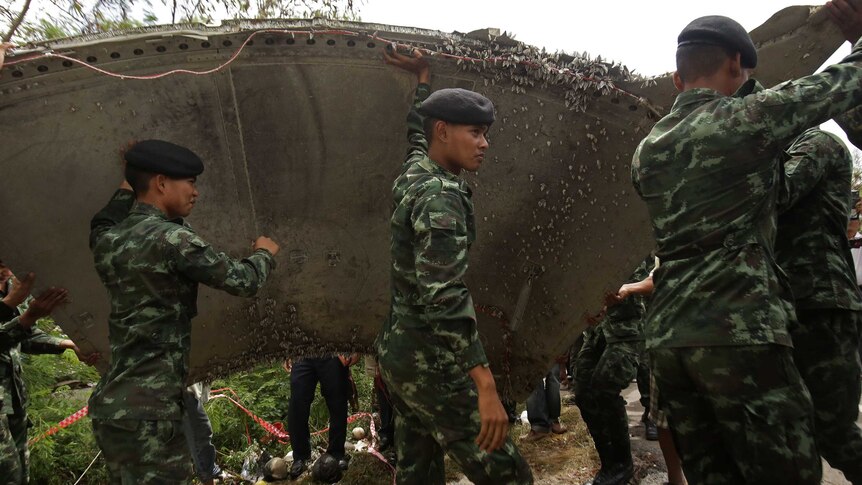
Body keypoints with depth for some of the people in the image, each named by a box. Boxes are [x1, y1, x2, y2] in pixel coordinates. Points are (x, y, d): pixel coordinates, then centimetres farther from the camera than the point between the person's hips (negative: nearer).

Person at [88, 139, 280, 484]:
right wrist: (264, 252, 12)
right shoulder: (172, 238, -16)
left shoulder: (107, 240, 7)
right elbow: (244, 281, -7)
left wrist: (129, 185, 30)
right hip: (148, 410, -9)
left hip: (111, 404, 9)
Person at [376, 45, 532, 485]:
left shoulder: (414, 171, 8)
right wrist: (486, 386, -29)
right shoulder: (441, 198, -18)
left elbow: (417, 133, 34)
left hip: (396, 349, 10)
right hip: (431, 360, -10)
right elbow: (444, 298, -27)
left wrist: (423, 78, 42)